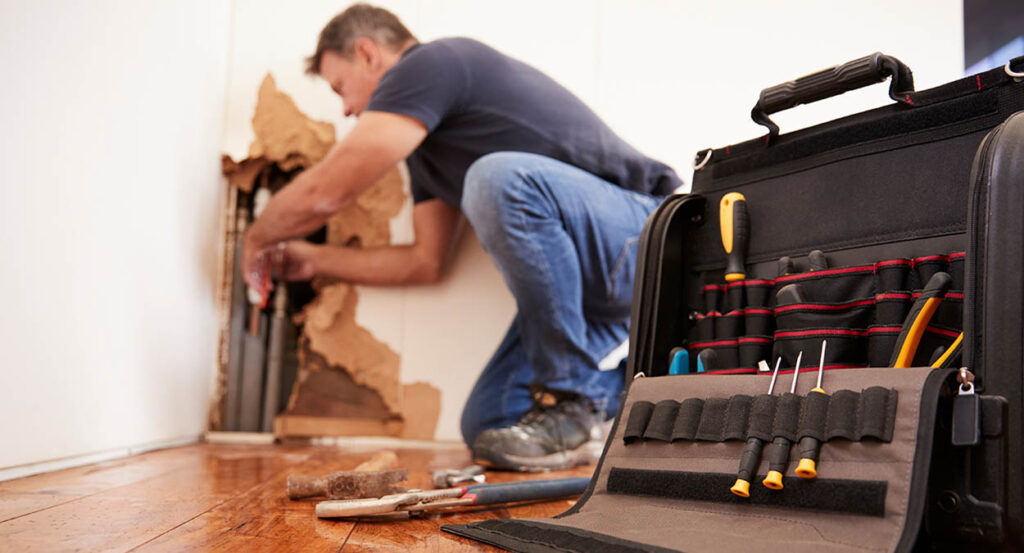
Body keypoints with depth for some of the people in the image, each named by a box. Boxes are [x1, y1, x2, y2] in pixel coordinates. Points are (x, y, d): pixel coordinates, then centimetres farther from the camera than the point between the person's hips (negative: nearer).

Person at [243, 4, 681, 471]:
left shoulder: (432, 63, -10)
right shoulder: (425, 137, 19)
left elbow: (325, 191, -13)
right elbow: (425, 261, 21)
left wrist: (258, 238, 7)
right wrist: (313, 258, 27)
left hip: (645, 239, -8)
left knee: (500, 178, -34)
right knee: (485, 427, -2)